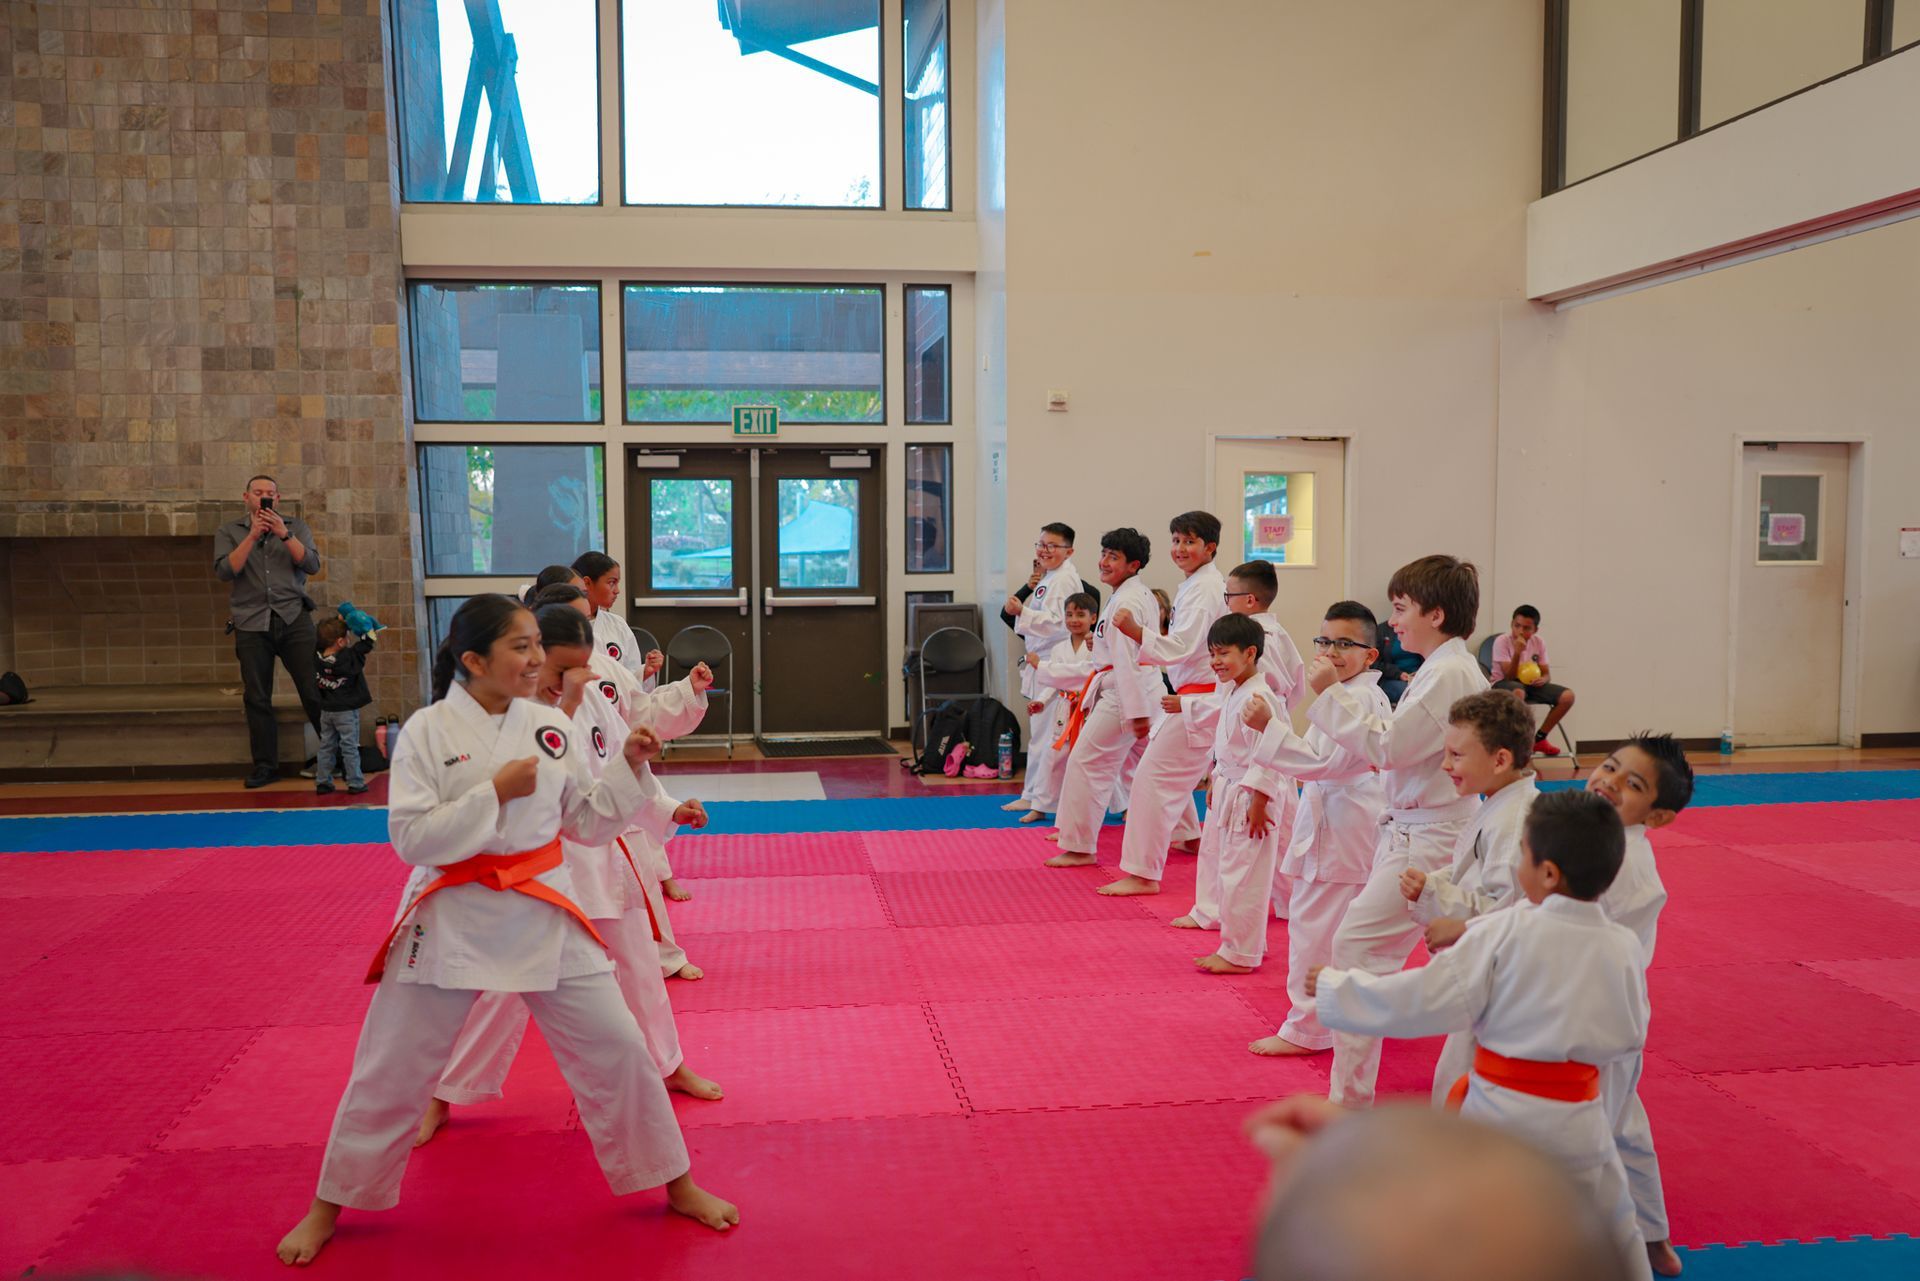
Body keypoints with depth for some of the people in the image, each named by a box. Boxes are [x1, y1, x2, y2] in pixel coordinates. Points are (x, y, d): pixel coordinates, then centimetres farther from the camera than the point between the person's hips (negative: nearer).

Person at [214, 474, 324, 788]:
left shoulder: (295, 527, 13)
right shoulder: (228, 532, 12)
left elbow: (312, 565, -1)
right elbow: (224, 571, -4)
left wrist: (284, 534, -11)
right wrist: (253, 535, -10)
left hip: (293, 617, -1)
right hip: (252, 623, 1)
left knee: (314, 690, -5)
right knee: (257, 698, 1)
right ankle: (265, 765, 8)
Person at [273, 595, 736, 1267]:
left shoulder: (551, 727, 0)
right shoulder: (427, 730, -10)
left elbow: (588, 823, 7)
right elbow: (410, 837, -15)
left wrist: (629, 767, -7)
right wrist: (494, 793, -20)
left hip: (542, 912, 3)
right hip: (451, 917, -2)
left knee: (616, 1048, 4)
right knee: (390, 1072, 10)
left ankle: (677, 1186, 22)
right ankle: (329, 1207, 33)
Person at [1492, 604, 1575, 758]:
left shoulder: (1539, 642, 0)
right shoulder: (1502, 641, -15)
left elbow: (1546, 673, 6)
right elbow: (1509, 676, -20)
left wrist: (1542, 680, -20)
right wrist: (1517, 652, -35)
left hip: (1531, 683, 6)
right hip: (1504, 684, -6)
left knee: (1567, 696, -15)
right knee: (1518, 692, -42)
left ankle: (1539, 739, -2)